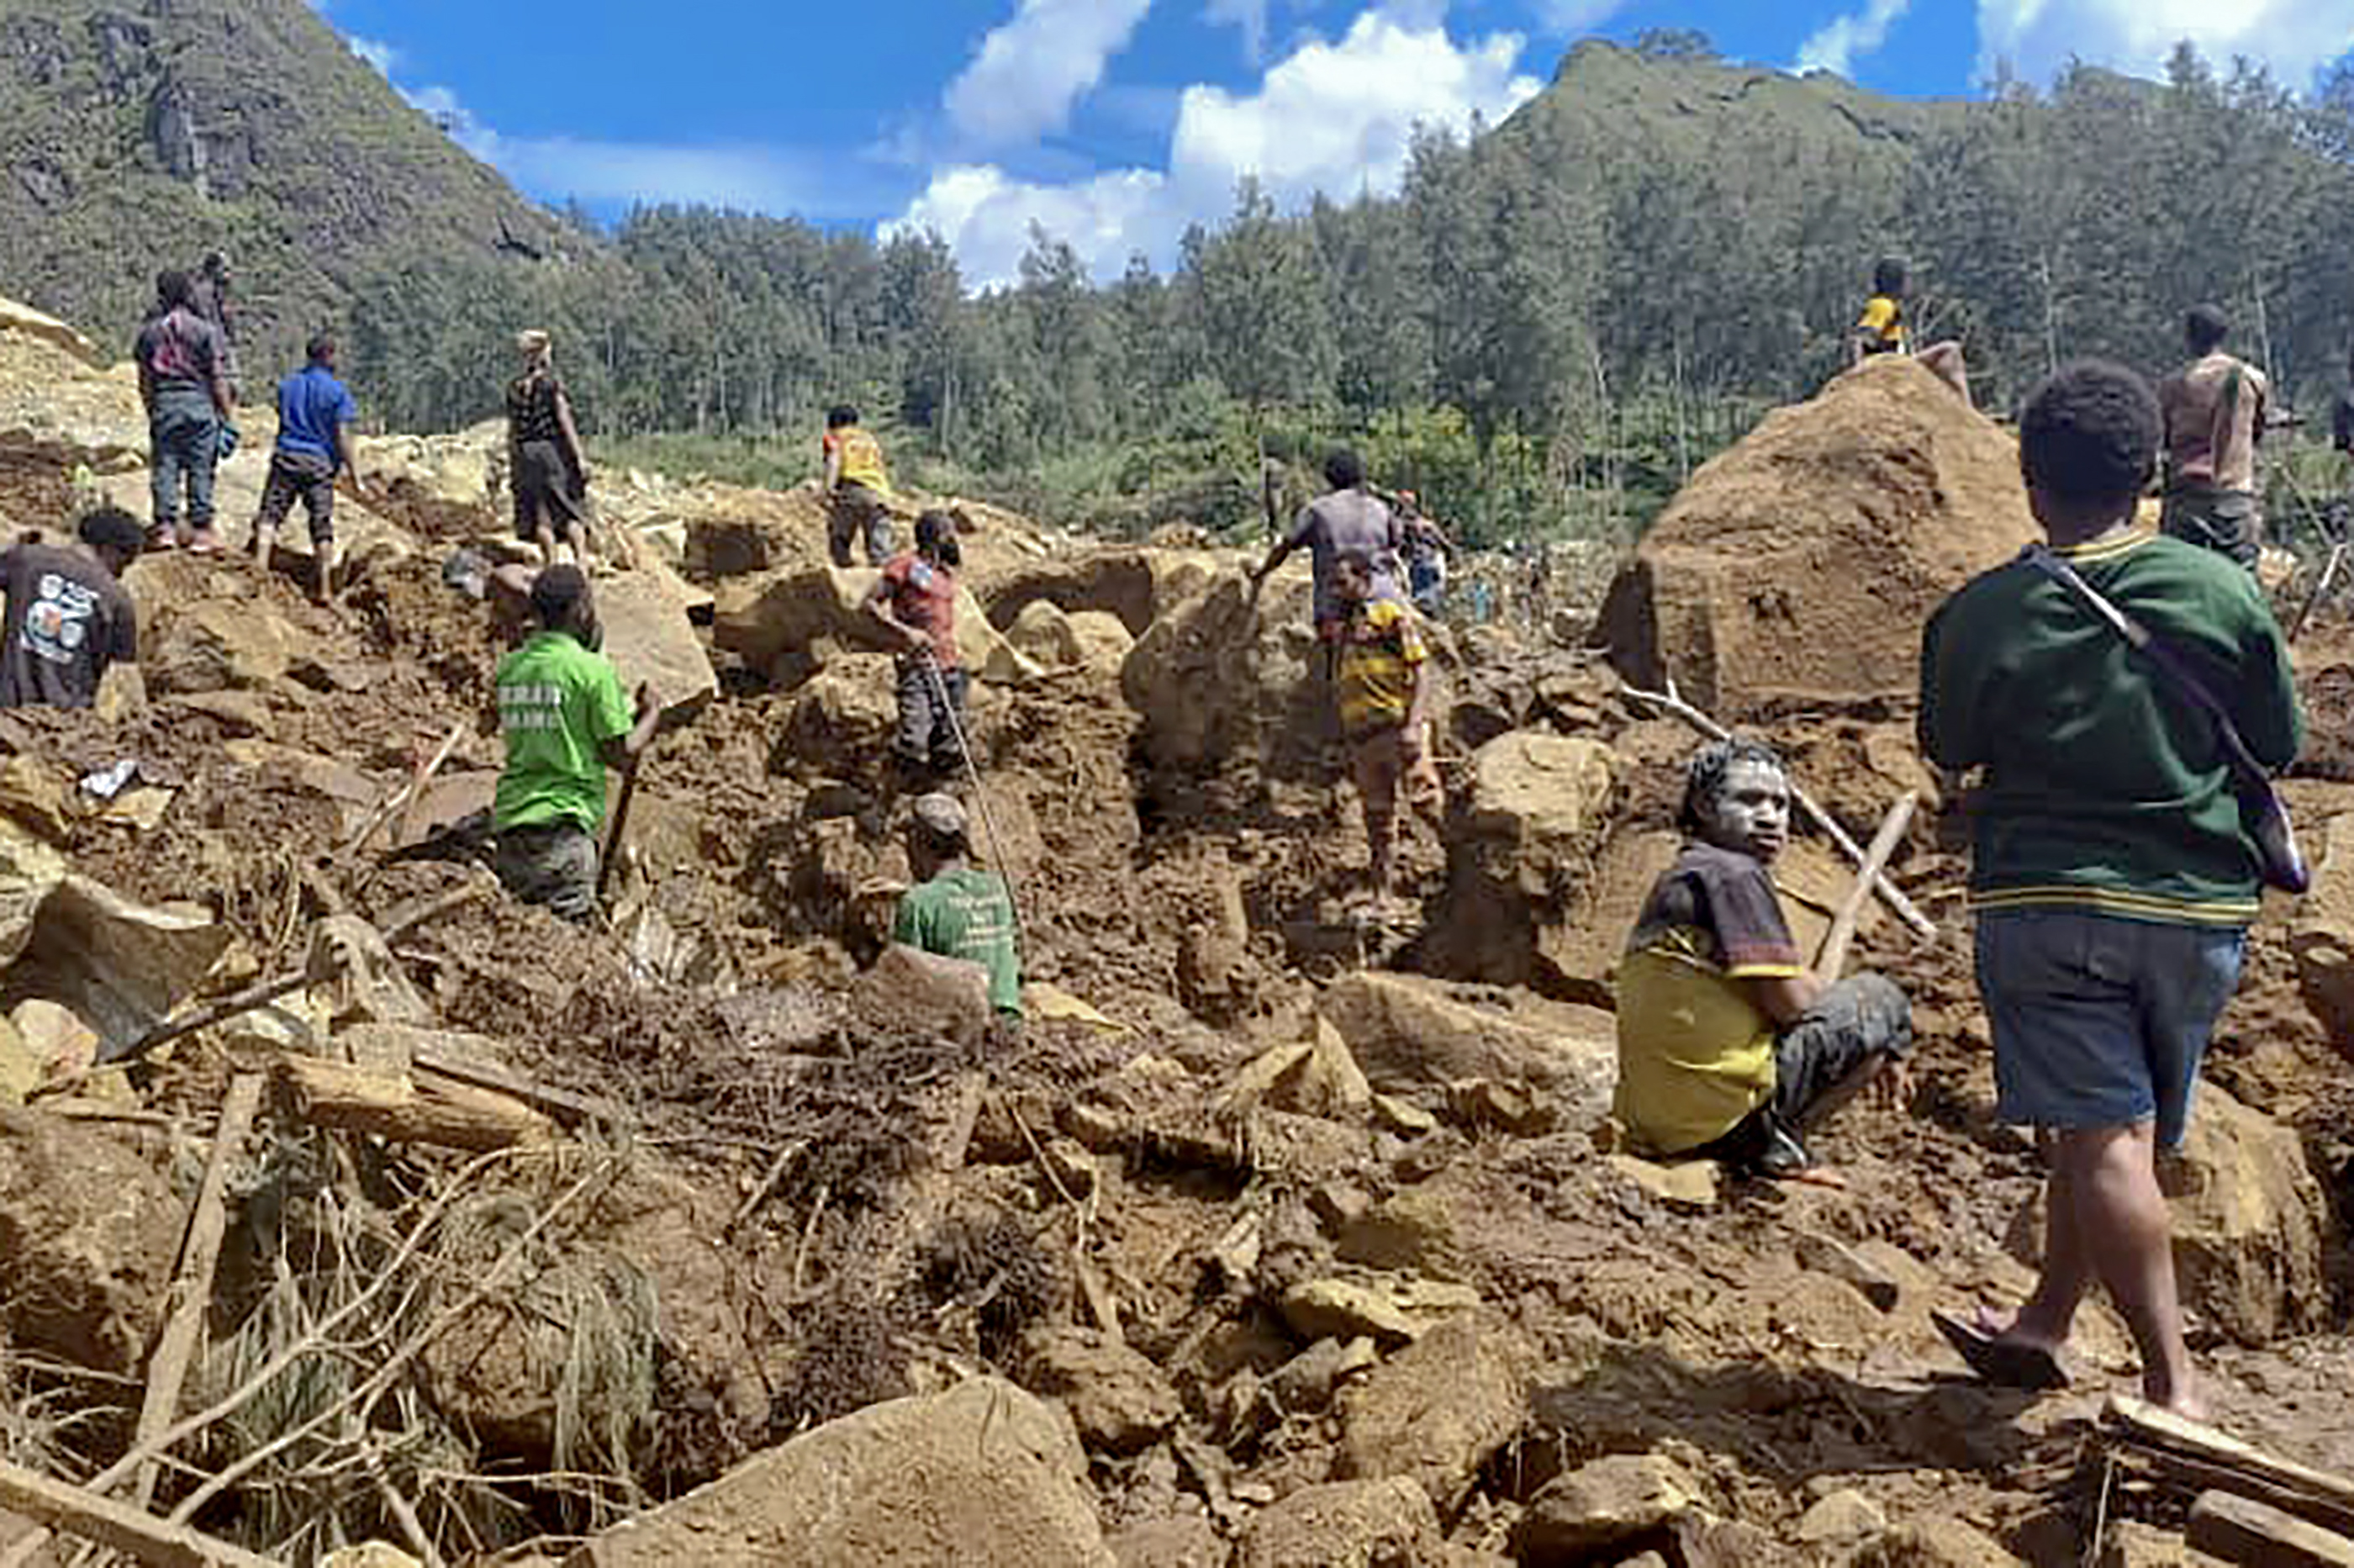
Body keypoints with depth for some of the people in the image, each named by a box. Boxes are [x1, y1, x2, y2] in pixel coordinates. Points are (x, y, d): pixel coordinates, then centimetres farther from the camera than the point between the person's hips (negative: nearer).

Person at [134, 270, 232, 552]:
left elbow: (145, 381, 10)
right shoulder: (205, 331, -5)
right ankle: (200, 529, 3)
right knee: (200, 468, 2)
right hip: (199, 403, -3)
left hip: (163, 404, 3)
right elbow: (218, 378, -5)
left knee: (164, 467, 7)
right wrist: (226, 416, 1)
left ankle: (165, 526, 5)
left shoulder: (150, 331, 6)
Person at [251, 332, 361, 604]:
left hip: (285, 457, 3)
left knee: (270, 514, 2)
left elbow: (284, 422, 18)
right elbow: (341, 436, -8)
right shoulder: (337, 390, -4)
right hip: (319, 462, -3)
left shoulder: (287, 385, 10)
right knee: (322, 526, 3)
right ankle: (324, 589, 4)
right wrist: (354, 474, -6)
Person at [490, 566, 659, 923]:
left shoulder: (510, 668, 10)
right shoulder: (592, 670, -8)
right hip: (560, 822, -6)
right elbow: (621, 754, -7)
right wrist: (652, 714, 12)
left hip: (509, 817, 7)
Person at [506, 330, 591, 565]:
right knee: (571, 511, 2)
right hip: (554, 451, -4)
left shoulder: (514, 389, 6)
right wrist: (580, 457, -11)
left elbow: (512, 430, 8)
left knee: (541, 514, 6)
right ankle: (581, 560, -5)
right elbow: (565, 422, -12)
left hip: (526, 455, 4)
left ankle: (552, 565, 6)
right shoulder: (552, 385, -8)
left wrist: (512, 463, 14)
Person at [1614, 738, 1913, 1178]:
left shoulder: (1676, 880, 19)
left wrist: (1874, 1048, 17)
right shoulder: (1733, 874, -9)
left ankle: (1751, 1140, 11)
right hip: (1720, 1106, -9)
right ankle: (1775, 1139, -3)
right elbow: (1792, 1002, -13)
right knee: (1882, 1000, 6)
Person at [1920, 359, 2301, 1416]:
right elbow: (2280, 745, 7)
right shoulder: (2223, 591, -3)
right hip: (2200, 906, 3)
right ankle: (2043, 1328, 26)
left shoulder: (1979, 615, -7)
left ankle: (2173, 1383, -2)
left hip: (2045, 900, -3)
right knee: (2127, 1130, 15)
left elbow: (1949, 752, 7)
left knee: (2101, 1136, -1)